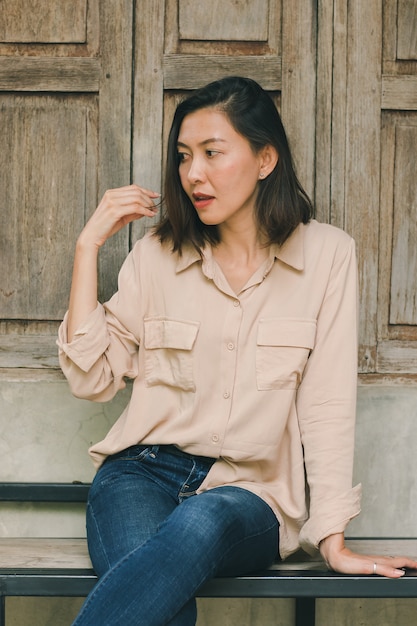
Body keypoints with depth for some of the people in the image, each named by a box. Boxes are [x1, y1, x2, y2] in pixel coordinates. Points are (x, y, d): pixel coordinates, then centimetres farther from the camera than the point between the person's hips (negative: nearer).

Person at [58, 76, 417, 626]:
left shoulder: (327, 255, 2)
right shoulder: (157, 254, 9)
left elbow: (326, 403, -2)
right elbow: (91, 378, 4)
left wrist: (332, 539, -8)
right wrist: (89, 245, 2)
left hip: (249, 491, -1)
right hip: (145, 471, 1)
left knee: (201, 522, -38)